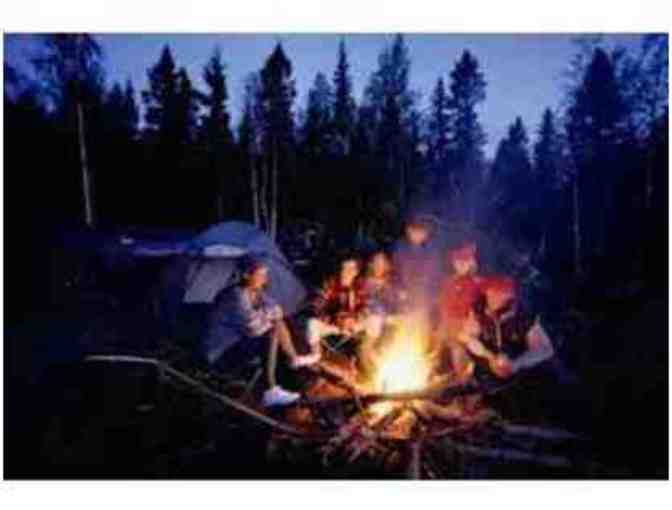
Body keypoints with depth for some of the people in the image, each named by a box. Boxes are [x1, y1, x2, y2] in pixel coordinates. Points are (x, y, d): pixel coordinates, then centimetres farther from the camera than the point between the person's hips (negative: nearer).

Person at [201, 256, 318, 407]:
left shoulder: (256, 292, -1)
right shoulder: (236, 297, -28)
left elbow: (276, 311, 6)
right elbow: (253, 327, -30)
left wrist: (265, 316, -14)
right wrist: (267, 316, -11)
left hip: (235, 342, 10)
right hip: (220, 355, -10)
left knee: (279, 323, 9)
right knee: (272, 334, -27)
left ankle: (294, 359, 25)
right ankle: (271, 392, -26)